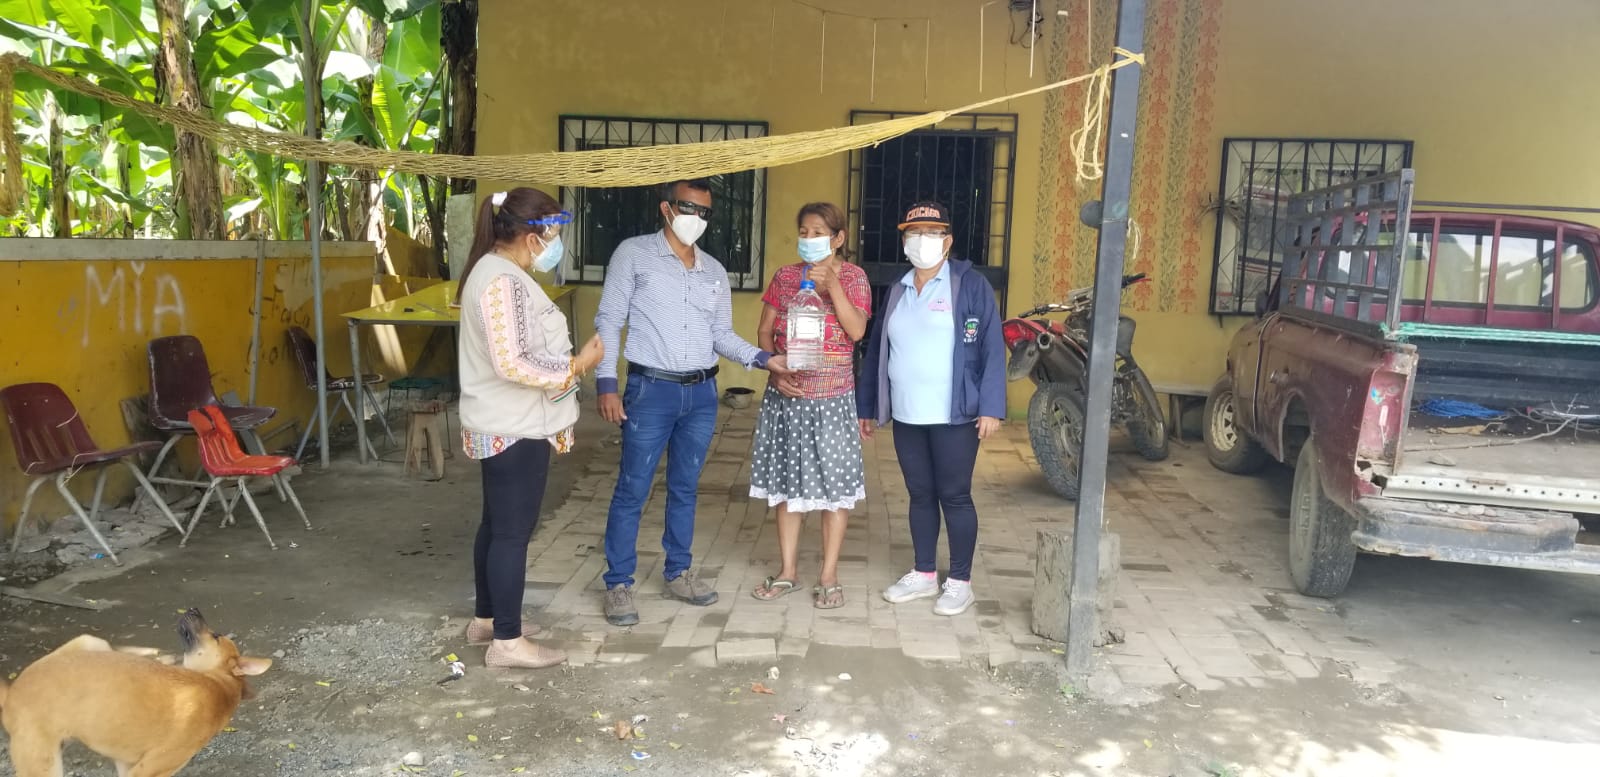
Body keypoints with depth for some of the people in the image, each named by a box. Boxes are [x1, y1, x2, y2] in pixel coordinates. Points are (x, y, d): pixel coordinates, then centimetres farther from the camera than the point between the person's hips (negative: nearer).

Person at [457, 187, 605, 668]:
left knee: (497, 523, 19)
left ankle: (487, 618, 33)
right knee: (513, 530, -2)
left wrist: (566, 358, 13)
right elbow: (511, 364, -27)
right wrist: (577, 366, -18)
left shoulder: (496, 271, 12)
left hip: (503, 425, 11)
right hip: (515, 429, -11)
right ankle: (507, 641, 9)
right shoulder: (502, 281, -22)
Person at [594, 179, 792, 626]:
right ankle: (619, 583, 12)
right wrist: (606, 383, -12)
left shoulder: (714, 271, 11)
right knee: (632, 490, 1)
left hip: (702, 393, 5)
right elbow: (608, 321, -4)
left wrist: (763, 359, -4)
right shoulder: (634, 254, -2)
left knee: (685, 488, 14)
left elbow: (722, 335, 12)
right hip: (651, 390, -4)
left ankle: (678, 572, 27)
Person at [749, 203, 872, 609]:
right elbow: (765, 331, 7)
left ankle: (829, 576, 12)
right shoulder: (785, 276, 6)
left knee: (834, 484, 1)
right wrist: (774, 370, -8)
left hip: (832, 398, -3)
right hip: (786, 396, 3)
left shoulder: (853, 277, -1)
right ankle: (788, 571, 21)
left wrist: (831, 283, -20)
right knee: (787, 482, 9)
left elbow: (856, 330, -14)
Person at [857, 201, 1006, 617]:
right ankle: (923, 574, 27)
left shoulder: (971, 285, -5)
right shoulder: (897, 291, 12)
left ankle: (960, 581, 15)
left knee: (954, 496, 3)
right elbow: (877, 351, 14)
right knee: (920, 495, 14)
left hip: (954, 415, -5)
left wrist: (990, 407, -17)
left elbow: (992, 348, -10)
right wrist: (866, 406, 13)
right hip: (906, 415, 5)